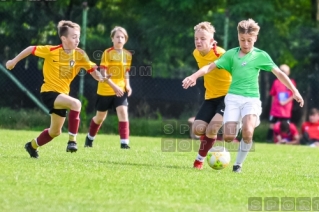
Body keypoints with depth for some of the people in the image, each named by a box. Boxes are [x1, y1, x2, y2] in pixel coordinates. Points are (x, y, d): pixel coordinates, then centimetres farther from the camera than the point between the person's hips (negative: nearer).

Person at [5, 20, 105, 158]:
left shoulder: (79, 55, -7)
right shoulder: (52, 51, -18)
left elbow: (92, 69, -9)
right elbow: (31, 49, -7)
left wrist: (100, 77, -31)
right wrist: (14, 61, 0)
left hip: (62, 94, 7)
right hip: (49, 92, -7)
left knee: (55, 131, 19)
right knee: (75, 104, -33)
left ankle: (32, 146, 44)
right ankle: (72, 140, -29)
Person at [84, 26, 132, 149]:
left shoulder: (127, 55, 3)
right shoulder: (107, 53, -12)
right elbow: (103, 74, -18)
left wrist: (127, 85, -1)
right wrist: (114, 86, -29)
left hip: (120, 90, 3)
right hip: (105, 90, -3)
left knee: (123, 112, -18)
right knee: (100, 117, 12)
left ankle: (124, 143, -19)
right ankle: (89, 139, 37)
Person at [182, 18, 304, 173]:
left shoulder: (261, 56, 3)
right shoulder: (231, 54, 5)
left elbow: (279, 73, 4)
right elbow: (210, 67, 1)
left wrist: (294, 91, 1)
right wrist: (194, 76, -13)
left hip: (252, 99, -1)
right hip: (233, 98, 1)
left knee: (247, 132, -26)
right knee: (228, 137, -14)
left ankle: (238, 164, -5)